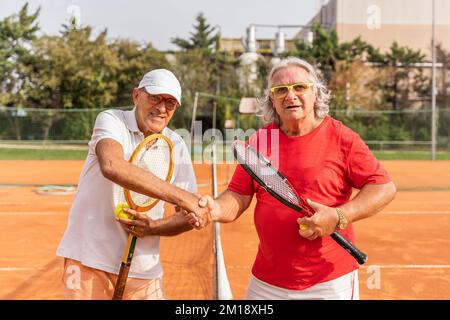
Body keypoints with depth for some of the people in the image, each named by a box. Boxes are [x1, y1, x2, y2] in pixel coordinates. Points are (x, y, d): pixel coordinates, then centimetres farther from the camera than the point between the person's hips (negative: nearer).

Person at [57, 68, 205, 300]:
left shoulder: (177, 146, 3)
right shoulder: (111, 120, -8)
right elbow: (112, 166, -31)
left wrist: (154, 227, -17)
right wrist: (182, 197, -35)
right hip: (89, 259, -3)